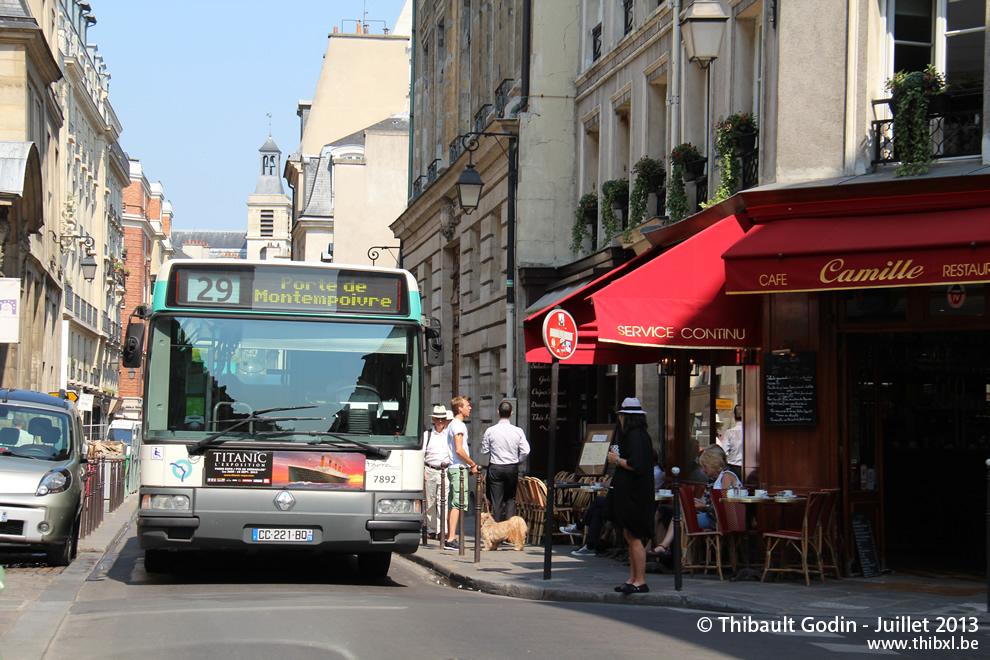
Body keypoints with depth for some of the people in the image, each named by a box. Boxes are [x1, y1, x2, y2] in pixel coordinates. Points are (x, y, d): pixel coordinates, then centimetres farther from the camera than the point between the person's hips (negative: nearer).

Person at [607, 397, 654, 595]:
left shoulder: (635, 436, -16)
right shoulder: (642, 435, 16)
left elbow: (635, 465, -24)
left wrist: (617, 460, -11)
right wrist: (618, 457, 16)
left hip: (634, 495, -11)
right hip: (631, 494, 11)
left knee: (635, 537, -8)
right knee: (631, 537, 12)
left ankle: (640, 581, -7)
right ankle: (633, 579, 15)